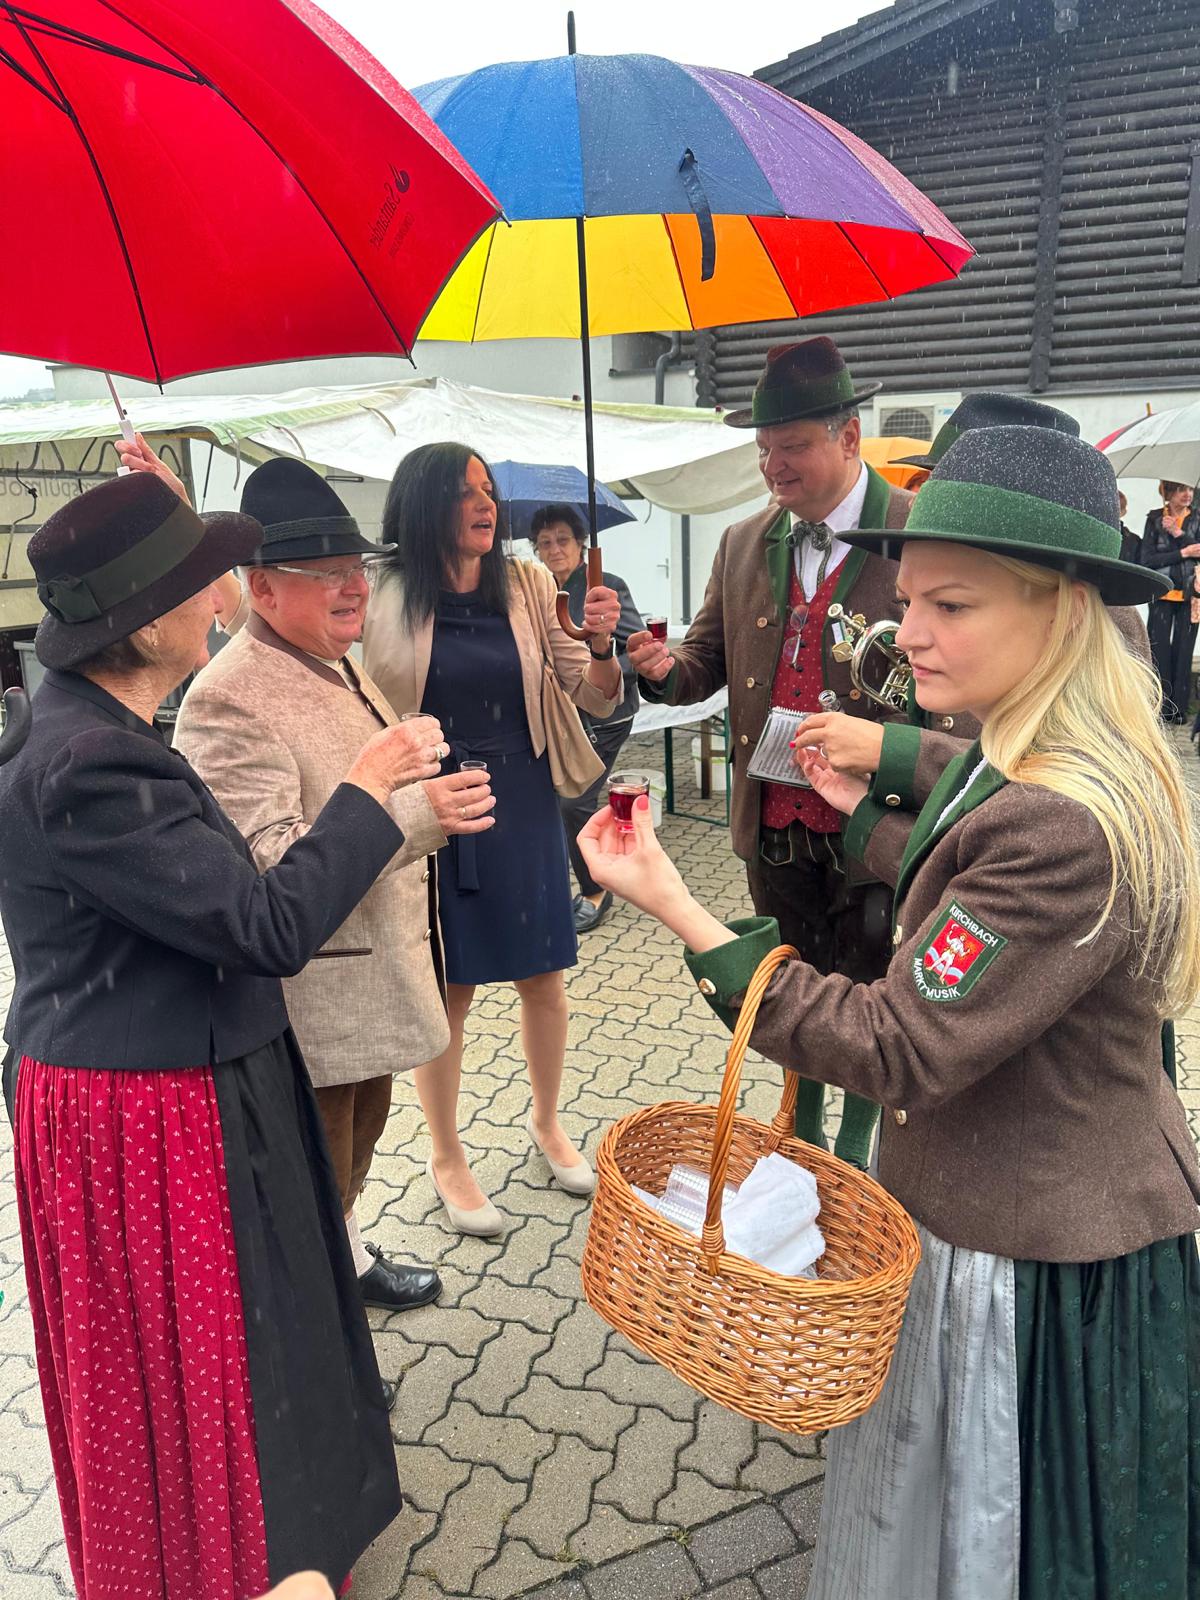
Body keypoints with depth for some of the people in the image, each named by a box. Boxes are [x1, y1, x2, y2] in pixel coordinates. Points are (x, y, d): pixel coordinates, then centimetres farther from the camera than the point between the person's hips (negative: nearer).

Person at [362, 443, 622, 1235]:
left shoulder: (529, 586, 0)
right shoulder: (385, 597, -7)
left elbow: (596, 700, 2)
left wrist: (601, 645, -17)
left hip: (524, 804, 3)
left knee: (544, 977, 14)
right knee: (446, 990, 8)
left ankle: (547, 1122, 40)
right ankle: (447, 1158, 30)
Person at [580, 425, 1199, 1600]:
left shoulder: (1070, 824, -33)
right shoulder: (1019, 765, -2)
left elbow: (899, 1050, -32)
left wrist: (681, 914, -33)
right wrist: (861, 811, 18)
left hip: (1037, 1277, -9)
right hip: (969, 1219, 9)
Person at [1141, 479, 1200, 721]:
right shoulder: (1154, 519, 4)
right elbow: (1147, 560, -4)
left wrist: (1178, 534, -15)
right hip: (1162, 594, -1)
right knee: (1159, 650, -2)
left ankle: (1179, 707, 7)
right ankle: (1160, 707, 5)